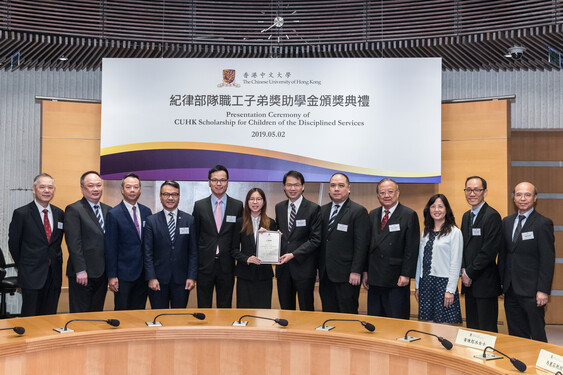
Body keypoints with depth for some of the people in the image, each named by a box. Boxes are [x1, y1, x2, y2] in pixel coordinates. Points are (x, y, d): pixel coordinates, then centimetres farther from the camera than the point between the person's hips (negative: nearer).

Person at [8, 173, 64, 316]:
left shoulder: (59, 213, 7)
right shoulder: (21, 213, -5)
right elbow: (13, 243, 1)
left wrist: (55, 261, 10)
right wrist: (23, 265, 6)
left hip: (54, 275, 4)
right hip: (31, 276, -4)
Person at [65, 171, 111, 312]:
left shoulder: (108, 210, 13)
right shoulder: (73, 210, -6)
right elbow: (73, 243, -12)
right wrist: (80, 270, -17)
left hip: (102, 274, 6)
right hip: (83, 274, -6)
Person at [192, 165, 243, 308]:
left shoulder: (238, 206, 2)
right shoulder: (199, 205, 3)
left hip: (227, 265, 0)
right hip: (204, 264, 0)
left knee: (225, 307, 11)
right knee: (203, 307, 9)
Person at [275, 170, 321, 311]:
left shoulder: (313, 209, -7)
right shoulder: (279, 207, 10)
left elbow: (315, 239, -11)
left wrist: (293, 254, -18)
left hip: (303, 266, -4)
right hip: (283, 267, 5)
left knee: (306, 309, 7)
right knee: (285, 308, 13)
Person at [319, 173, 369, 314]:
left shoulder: (359, 211, -5)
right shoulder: (323, 210, 13)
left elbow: (361, 244, -10)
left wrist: (356, 271, -15)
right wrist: (317, 268, 11)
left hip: (346, 275, -6)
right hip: (325, 275, 6)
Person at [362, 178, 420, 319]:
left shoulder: (409, 215, -5)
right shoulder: (372, 215, 11)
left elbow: (412, 248, -8)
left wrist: (406, 274, -14)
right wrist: (365, 271, 9)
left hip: (397, 280, -5)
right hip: (375, 278, 5)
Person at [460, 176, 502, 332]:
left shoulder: (492, 216, -12)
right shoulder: (466, 216, 15)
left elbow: (489, 251, -17)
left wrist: (470, 273, -12)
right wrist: (464, 271, 1)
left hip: (485, 283, -8)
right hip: (469, 283, 8)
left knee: (487, 330, -1)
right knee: (471, 327, 13)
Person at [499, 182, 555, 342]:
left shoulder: (543, 223, -7)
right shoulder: (507, 222, 11)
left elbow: (547, 260, -10)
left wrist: (543, 290, -15)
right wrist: (501, 281, 9)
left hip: (531, 291, -5)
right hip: (510, 289, 6)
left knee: (537, 336, 3)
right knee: (515, 334, 12)